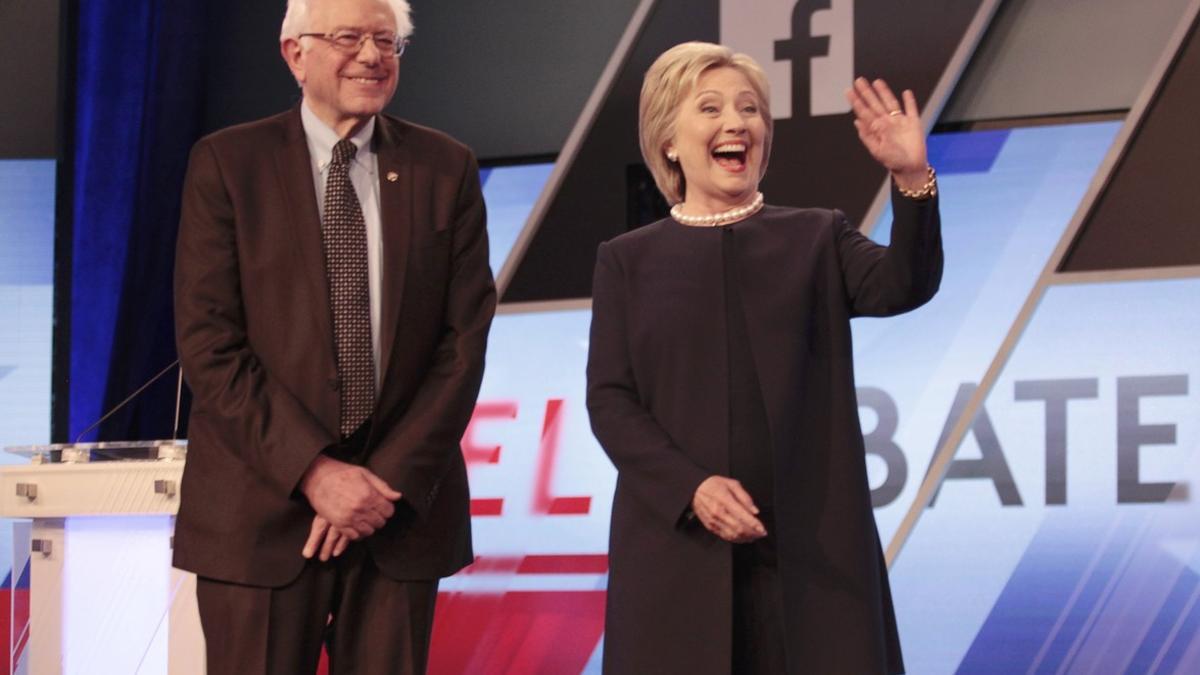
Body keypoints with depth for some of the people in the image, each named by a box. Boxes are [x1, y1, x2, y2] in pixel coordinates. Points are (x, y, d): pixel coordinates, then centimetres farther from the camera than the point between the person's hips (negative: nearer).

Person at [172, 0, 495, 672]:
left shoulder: (447, 169, 7)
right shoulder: (227, 163, 0)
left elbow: (465, 338, 2)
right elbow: (209, 344, -6)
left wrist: (391, 480, -8)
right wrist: (313, 472, -14)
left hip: (402, 504, 2)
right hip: (263, 510, -2)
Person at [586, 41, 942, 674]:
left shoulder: (817, 239, 11)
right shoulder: (627, 260, 9)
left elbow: (904, 285, -7)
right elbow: (609, 399, 1)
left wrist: (912, 178, -24)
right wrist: (690, 487, -15)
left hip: (811, 543, 1)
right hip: (676, 544, 0)